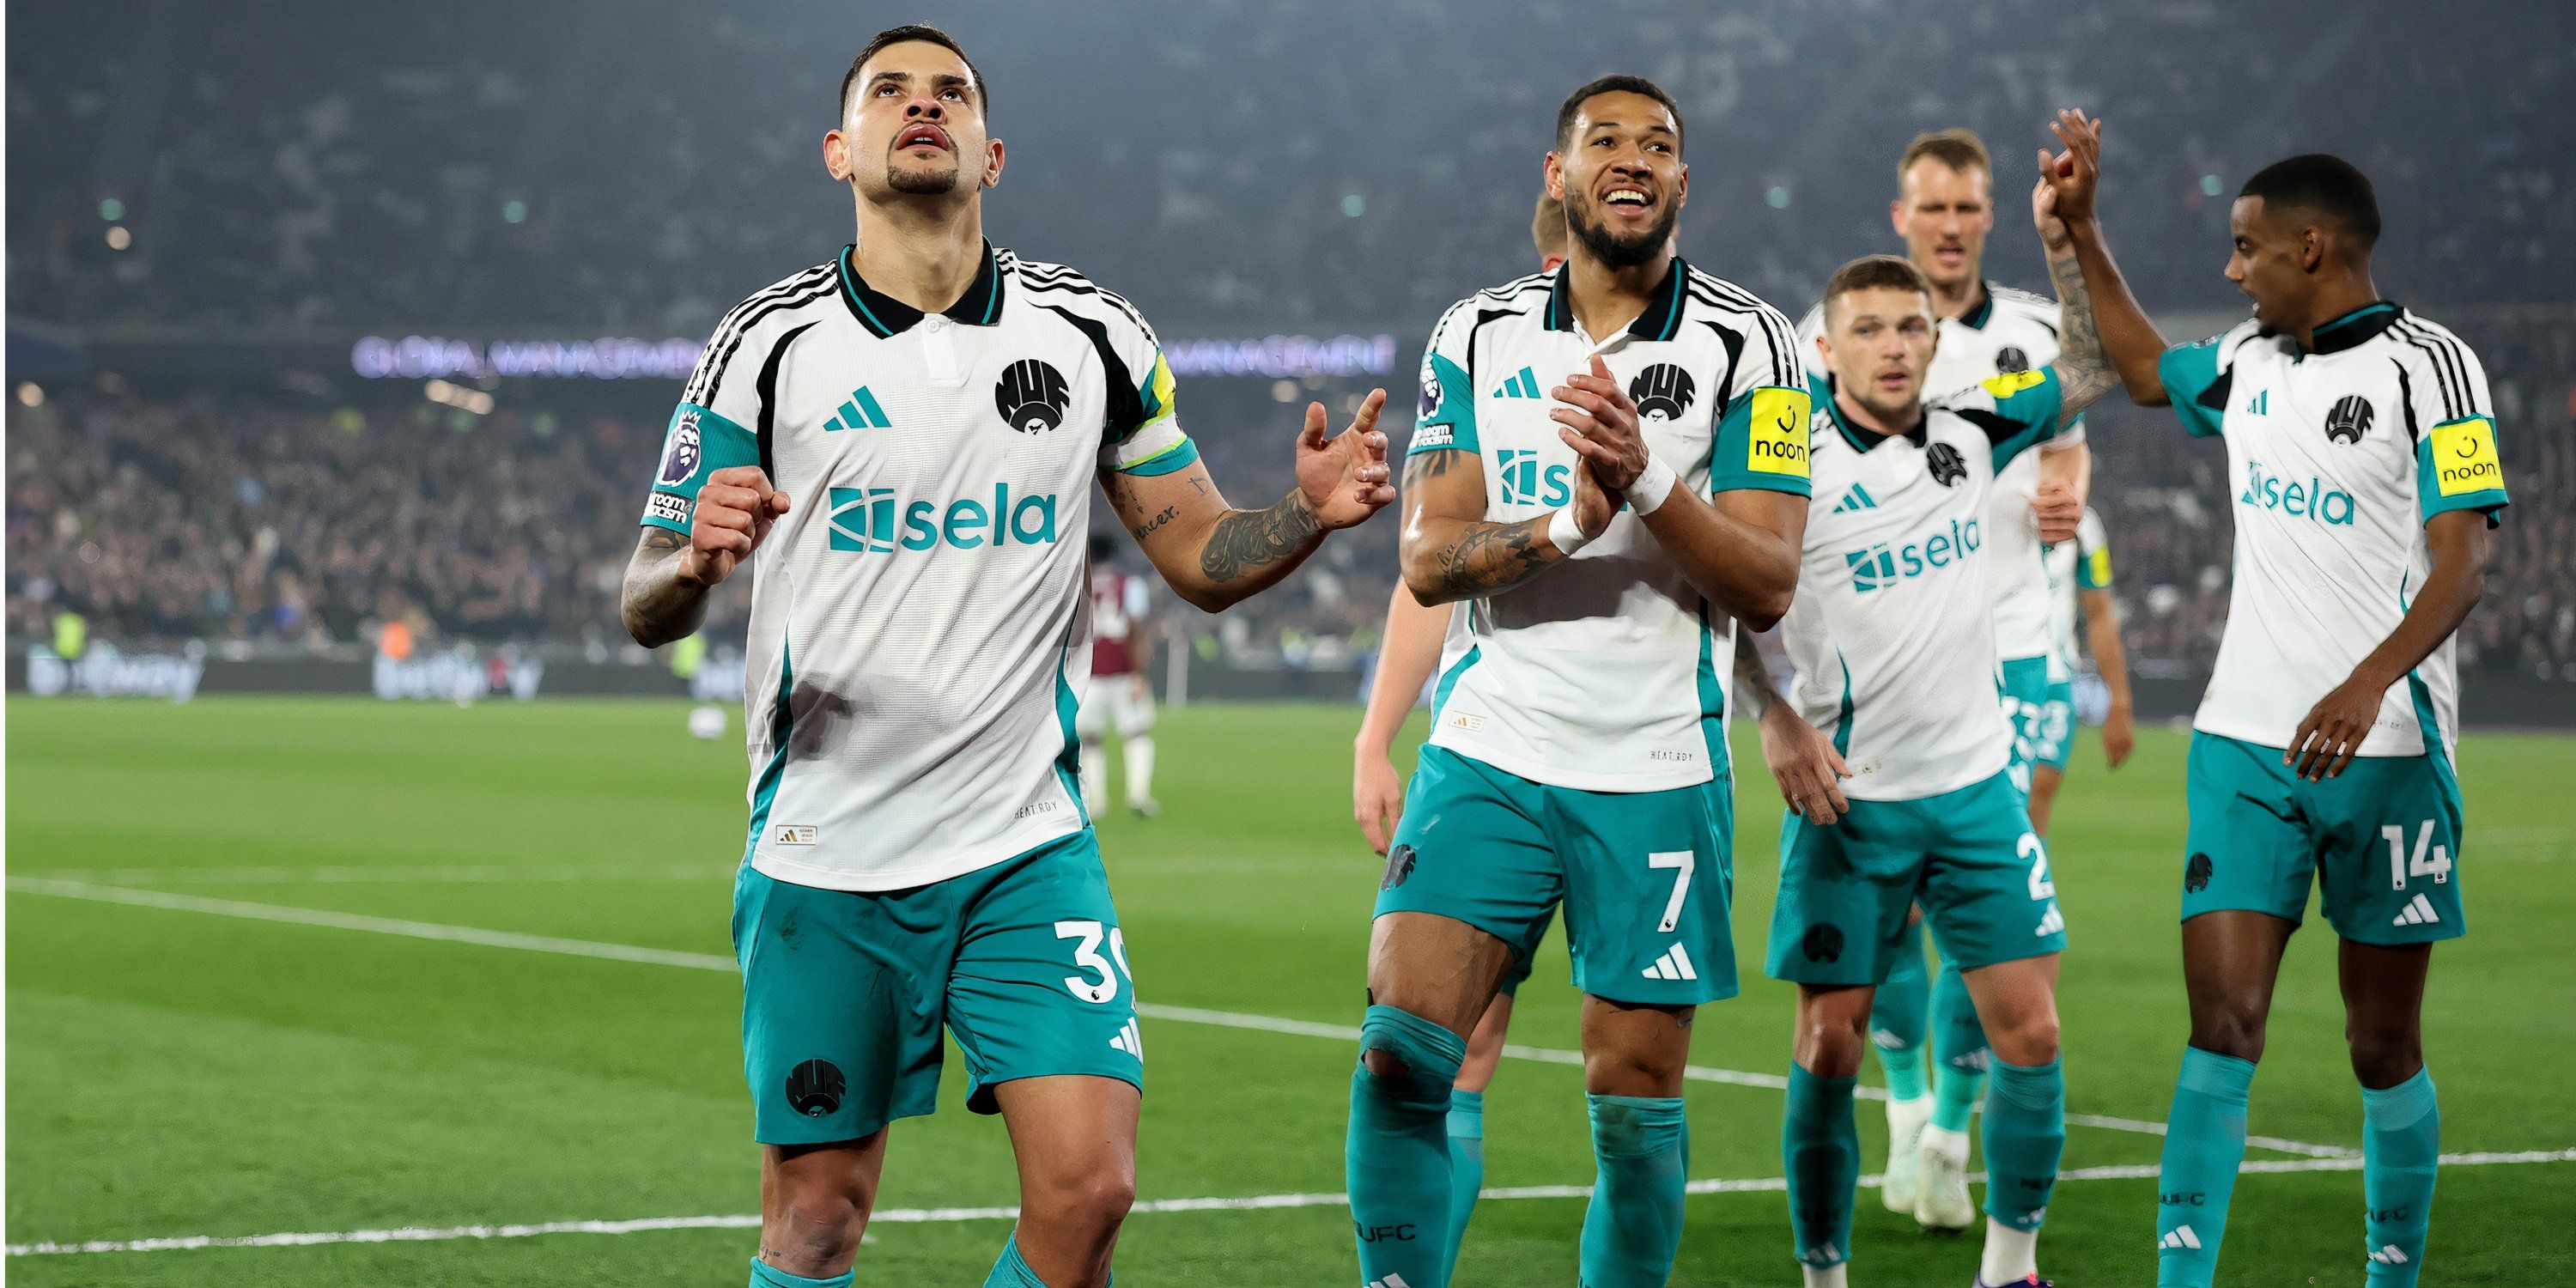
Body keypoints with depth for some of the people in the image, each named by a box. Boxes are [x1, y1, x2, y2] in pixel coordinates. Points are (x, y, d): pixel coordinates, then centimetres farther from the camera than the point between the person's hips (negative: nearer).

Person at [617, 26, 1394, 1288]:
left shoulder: (1094, 335, 4)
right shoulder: (766, 346, -1)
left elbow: (1201, 558, 11)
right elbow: (646, 609, 0)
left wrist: (1306, 514, -10)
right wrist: (696, 560, -23)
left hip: (1027, 850, 1)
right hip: (823, 853, -1)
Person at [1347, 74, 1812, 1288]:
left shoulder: (1746, 344, 0)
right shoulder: (1476, 335, 7)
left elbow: (1766, 584, -6)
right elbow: (1425, 560, 0)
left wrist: (1649, 483, -23)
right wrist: (1567, 526, -19)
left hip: (1657, 772, -1)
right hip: (1491, 749, 1)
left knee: (1634, 1094, 1)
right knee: (1402, 1044, -12)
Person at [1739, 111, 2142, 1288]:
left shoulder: (1970, 432, 4)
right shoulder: (1793, 464, -8)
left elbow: (2098, 366, 10)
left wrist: (2069, 237, -2)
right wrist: (1776, 719, -13)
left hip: (1975, 783, 4)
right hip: (1848, 794, -3)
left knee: (2030, 1030, -1)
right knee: (1829, 1046, -3)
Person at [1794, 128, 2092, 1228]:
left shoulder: (2036, 332, 7)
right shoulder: (1840, 327, 0)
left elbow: (2068, 440, 19)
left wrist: (2067, 496, -2)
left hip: (2002, 651, 1)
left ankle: (1950, 1133, 4)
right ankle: (1906, 1103, 20)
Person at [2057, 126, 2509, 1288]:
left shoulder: (2427, 365, -7)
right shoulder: (2248, 362, 13)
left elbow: (2461, 562, -15)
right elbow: (2146, 370, 37)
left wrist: (2367, 684, -29)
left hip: (2384, 749, -5)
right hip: (2242, 744, 5)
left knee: (2383, 1047, 5)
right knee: (2222, 1023, -7)